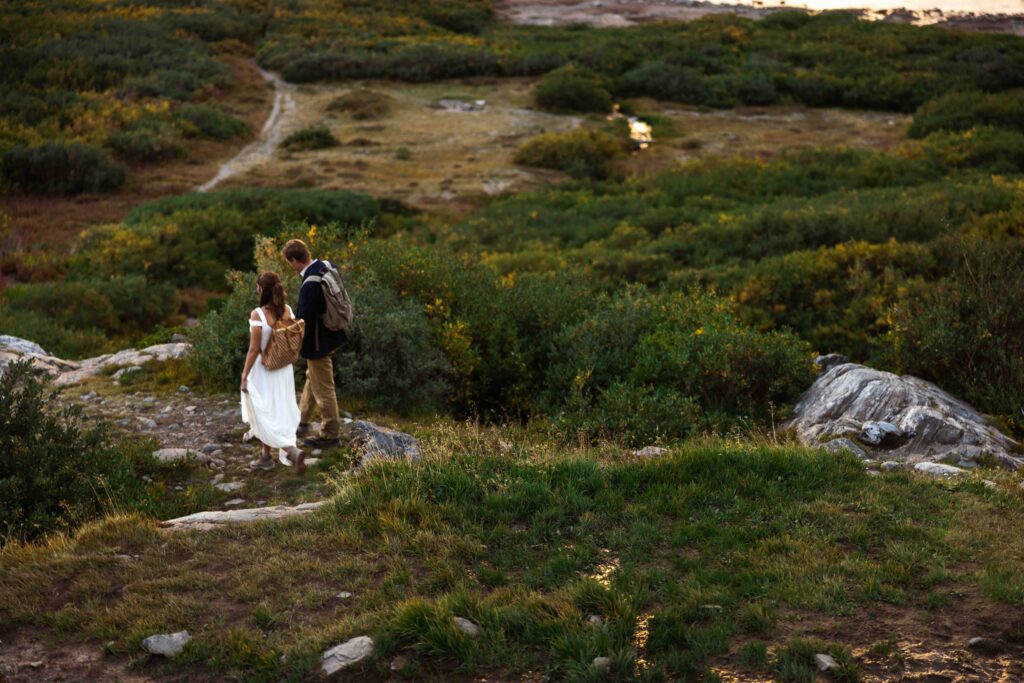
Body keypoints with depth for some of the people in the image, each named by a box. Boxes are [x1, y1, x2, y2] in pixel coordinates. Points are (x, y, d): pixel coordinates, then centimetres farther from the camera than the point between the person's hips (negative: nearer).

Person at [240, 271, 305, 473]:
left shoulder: (258, 315, -21)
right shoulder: (288, 310, -4)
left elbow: (254, 350, -20)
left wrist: (244, 376, -12)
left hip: (263, 371, -6)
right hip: (283, 370, 6)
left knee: (265, 417, 4)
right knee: (280, 413, 19)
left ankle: (292, 451, -12)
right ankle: (266, 457, 32)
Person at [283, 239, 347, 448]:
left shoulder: (310, 285, -32)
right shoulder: (326, 266, -5)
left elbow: (304, 319, -26)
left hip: (318, 341, -10)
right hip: (331, 331, 10)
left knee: (323, 388, 6)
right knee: (312, 378, 26)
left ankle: (331, 435, 20)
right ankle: (302, 422, 43)